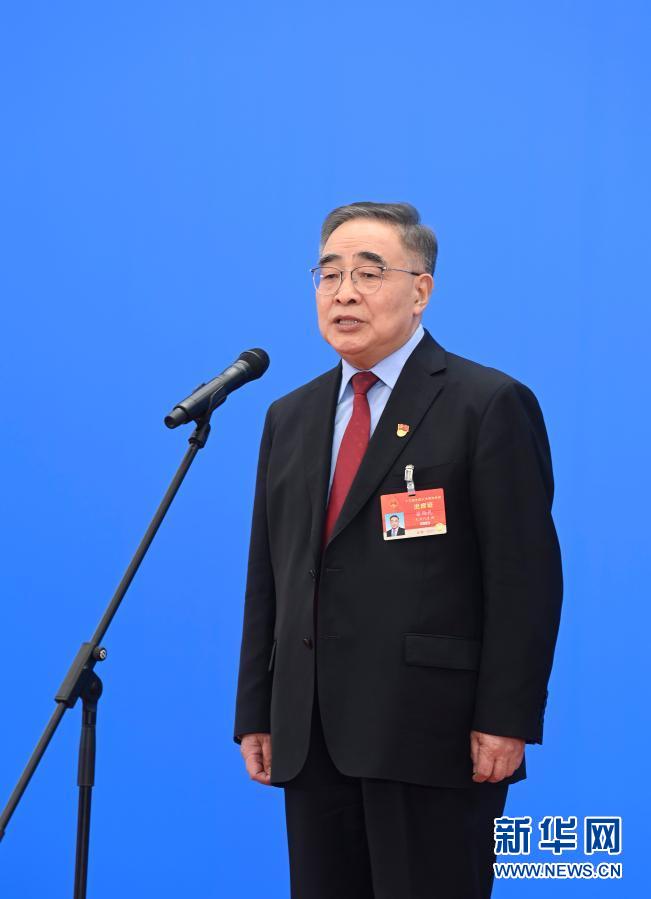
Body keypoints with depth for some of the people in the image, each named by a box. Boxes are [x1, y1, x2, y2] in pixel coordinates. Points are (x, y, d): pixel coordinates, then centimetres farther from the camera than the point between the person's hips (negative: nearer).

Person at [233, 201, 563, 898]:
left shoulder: (490, 405, -3)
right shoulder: (290, 417, 16)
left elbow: (525, 577, -8)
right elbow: (267, 577, 16)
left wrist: (505, 722, -14)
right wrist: (255, 715, 13)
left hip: (432, 735, -6)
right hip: (309, 737, 6)